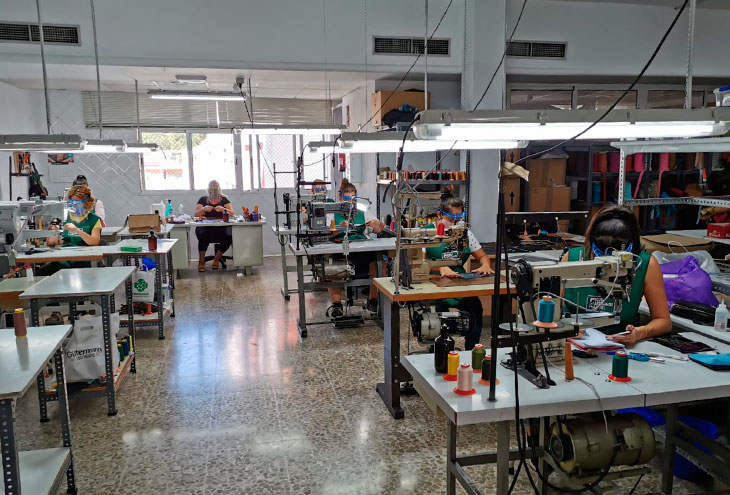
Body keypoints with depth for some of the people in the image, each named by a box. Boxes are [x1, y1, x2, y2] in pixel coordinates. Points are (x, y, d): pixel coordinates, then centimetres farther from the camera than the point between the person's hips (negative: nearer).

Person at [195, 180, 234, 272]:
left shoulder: (224, 199, 16)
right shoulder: (203, 200, 16)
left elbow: (231, 213, 3)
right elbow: (196, 214, 6)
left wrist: (223, 209, -18)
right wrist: (204, 209, -16)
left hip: (222, 227, 1)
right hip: (205, 227, -1)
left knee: (229, 236, -30)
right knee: (203, 235, -35)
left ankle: (217, 258, -6)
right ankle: (201, 260, -13)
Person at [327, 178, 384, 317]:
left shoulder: (364, 213, 25)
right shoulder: (332, 215, 17)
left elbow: (379, 230, 16)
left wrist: (377, 224, -7)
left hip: (364, 252, 2)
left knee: (377, 264, -29)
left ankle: (373, 300, -12)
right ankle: (336, 304, -22)